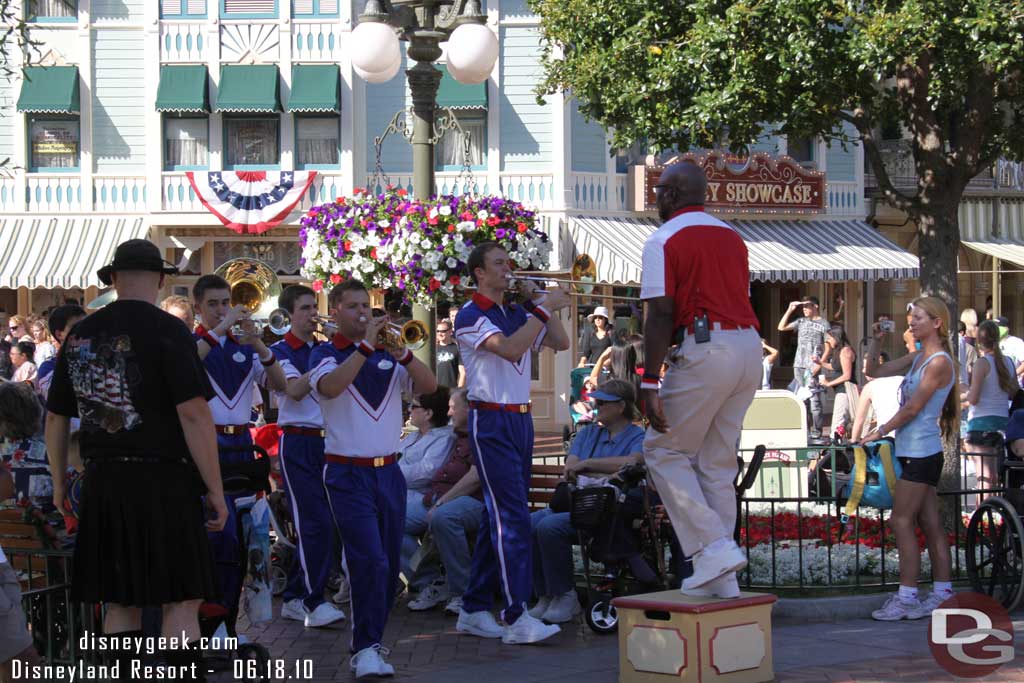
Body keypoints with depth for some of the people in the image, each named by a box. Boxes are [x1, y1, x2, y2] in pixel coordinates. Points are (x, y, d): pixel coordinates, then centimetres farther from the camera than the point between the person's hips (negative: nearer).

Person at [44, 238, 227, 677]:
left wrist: (59, 485, 23)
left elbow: (55, 418, 13)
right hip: (164, 480, -5)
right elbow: (194, 414, -14)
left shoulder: (80, 335, 9)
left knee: (120, 600, 12)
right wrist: (216, 490, -9)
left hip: (103, 482, 5)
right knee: (181, 600, -1)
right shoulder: (166, 331, -8)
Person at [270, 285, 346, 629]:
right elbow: (295, 390, -17)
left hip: (328, 442, 6)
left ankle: (294, 598, 18)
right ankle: (313, 602, -7)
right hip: (299, 443, -6)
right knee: (317, 522, -12)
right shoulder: (280, 351, -1)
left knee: (314, 524, 8)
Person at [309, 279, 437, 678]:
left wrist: (401, 353, -17)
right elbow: (329, 387, -22)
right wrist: (366, 346, -25)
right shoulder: (326, 355, 0)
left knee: (389, 562, 8)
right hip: (349, 473, -5)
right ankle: (366, 649, -12)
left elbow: (429, 386, -2)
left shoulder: (387, 356, 11)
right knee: (370, 560, -16)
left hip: (389, 471, 5)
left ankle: (370, 639, 23)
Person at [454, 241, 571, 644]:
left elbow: (560, 343, 11)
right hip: (491, 420, -8)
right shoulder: (470, 316, -8)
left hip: (520, 418, 8)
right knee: (512, 515, -14)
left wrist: (538, 303, 3)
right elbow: (509, 349, -23)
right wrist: (545, 308, -19)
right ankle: (517, 618, -17)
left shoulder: (517, 314, 14)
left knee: (498, 514, 10)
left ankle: (474, 610, 17)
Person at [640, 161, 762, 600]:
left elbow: (661, 316, -11)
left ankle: (714, 547, -7)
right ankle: (719, 576, 11)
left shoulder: (663, 240, -3)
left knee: (664, 449, 5)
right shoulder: (732, 237, 20)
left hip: (704, 349, -7)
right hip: (749, 347, 8)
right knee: (717, 460, 12)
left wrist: (650, 382, -12)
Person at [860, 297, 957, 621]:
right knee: (930, 524, 9)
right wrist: (875, 341, 8)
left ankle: (906, 598, -7)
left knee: (901, 521, -8)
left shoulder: (939, 362, -14)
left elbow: (912, 409, -15)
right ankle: (942, 594, 12)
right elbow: (874, 371, 22)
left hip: (920, 453, -9)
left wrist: (880, 431, -7)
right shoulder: (917, 358, 14)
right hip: (917, 452, 9)